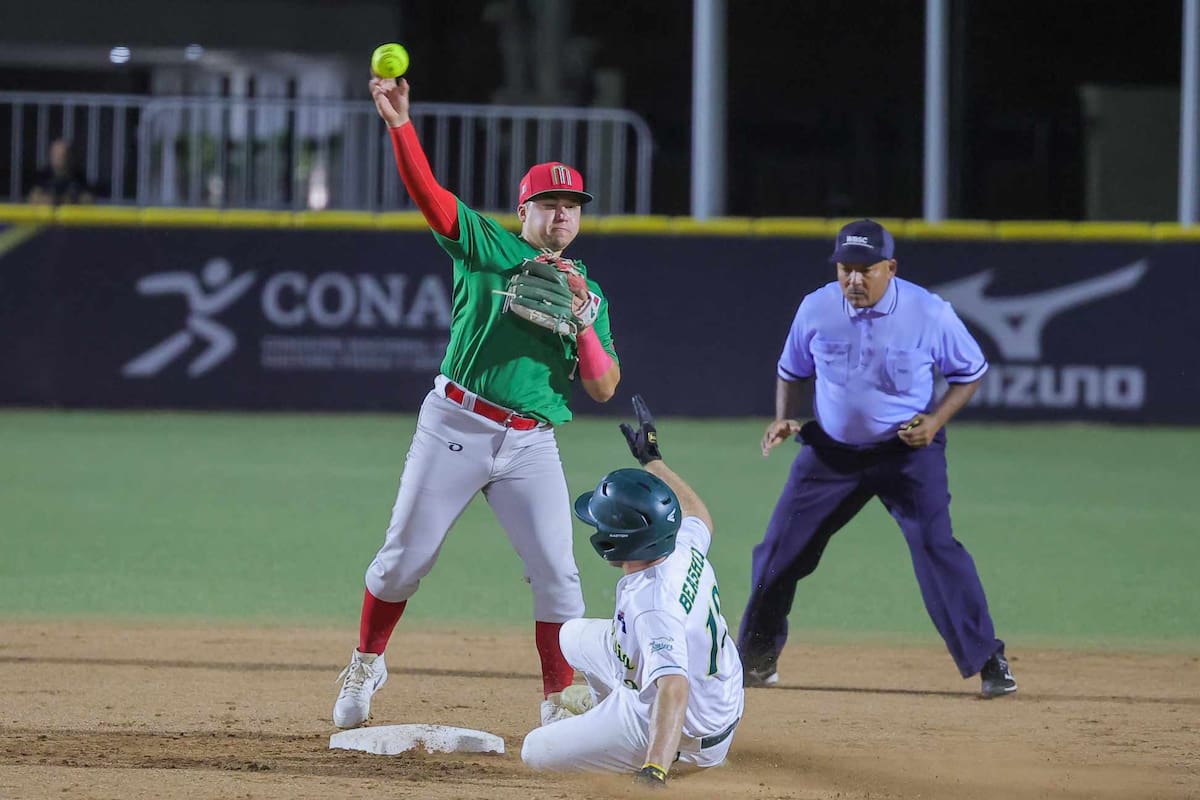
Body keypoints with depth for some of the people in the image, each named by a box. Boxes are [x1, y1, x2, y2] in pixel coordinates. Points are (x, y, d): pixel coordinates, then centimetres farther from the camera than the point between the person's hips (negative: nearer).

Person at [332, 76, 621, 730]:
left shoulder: (589, 295, 14)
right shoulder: (487, 247, 5)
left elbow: (604, 388, 6)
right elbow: (425, 189, -8)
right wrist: (398, 122, -23)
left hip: (531, 446, 3)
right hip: (455, 427, -2)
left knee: (557, 576, -5)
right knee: (405, 558, 1)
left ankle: (559, 701, 5)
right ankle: (366, 664, 22)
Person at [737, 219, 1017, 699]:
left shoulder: (929, 313, -16)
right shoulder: (816, 309, -9)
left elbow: (970, 372, -2)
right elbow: (792, 371, 9)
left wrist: (936, 420, -17)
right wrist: (783, 420, -9)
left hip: (909, 449, -3)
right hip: (831, 451, 3)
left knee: (935, 546, -19)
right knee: (781, 549, 3)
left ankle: (988, 660, -11)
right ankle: (756, 659, 21)